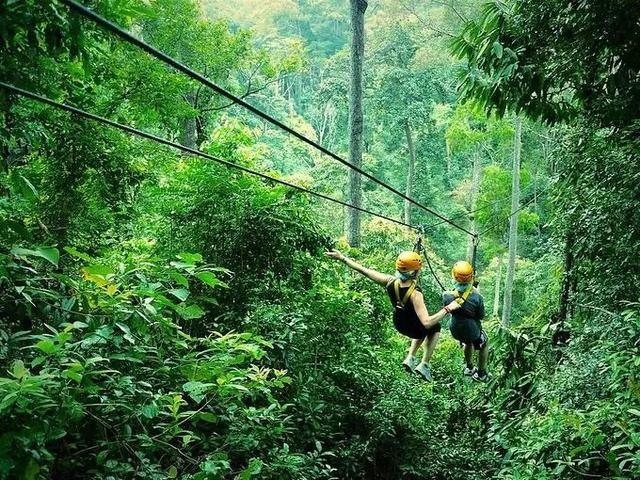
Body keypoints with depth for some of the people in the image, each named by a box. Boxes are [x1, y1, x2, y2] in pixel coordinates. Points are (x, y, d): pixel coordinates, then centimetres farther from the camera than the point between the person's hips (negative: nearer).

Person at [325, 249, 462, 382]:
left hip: (398, 325, 5)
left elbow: (363, 270, -16)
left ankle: (410, 358, 31)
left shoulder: (390, 282, -25)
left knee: (424, 328, 35)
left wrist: (342, 258, -5)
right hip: (414, 329, -5)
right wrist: (447, 309, -35)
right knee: (435, 327, 29)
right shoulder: (415, 294, -39)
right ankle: (424, 365, 24)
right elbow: (427, 322, -43)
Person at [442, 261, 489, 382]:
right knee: (485, 343, 30)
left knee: (468, 342, 37)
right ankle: (481, 374, 37)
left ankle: (469, 368, 52)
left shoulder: (447, 296, -24)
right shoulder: (477, 297, -29)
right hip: (472, 330, -3)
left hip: (456, 331, 3)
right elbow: (481, 316, -12)